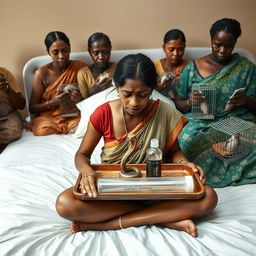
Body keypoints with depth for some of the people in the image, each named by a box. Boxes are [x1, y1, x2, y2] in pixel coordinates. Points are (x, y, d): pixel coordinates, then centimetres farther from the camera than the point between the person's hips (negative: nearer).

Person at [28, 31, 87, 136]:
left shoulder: (81, 67, 0)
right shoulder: (42, 73, -3)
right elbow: (32, 108, 1)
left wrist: (81, 99, -19)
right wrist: (53, 102, -17)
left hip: (74, 116, 0)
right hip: (49, 117, 0)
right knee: (42, 130, -32)